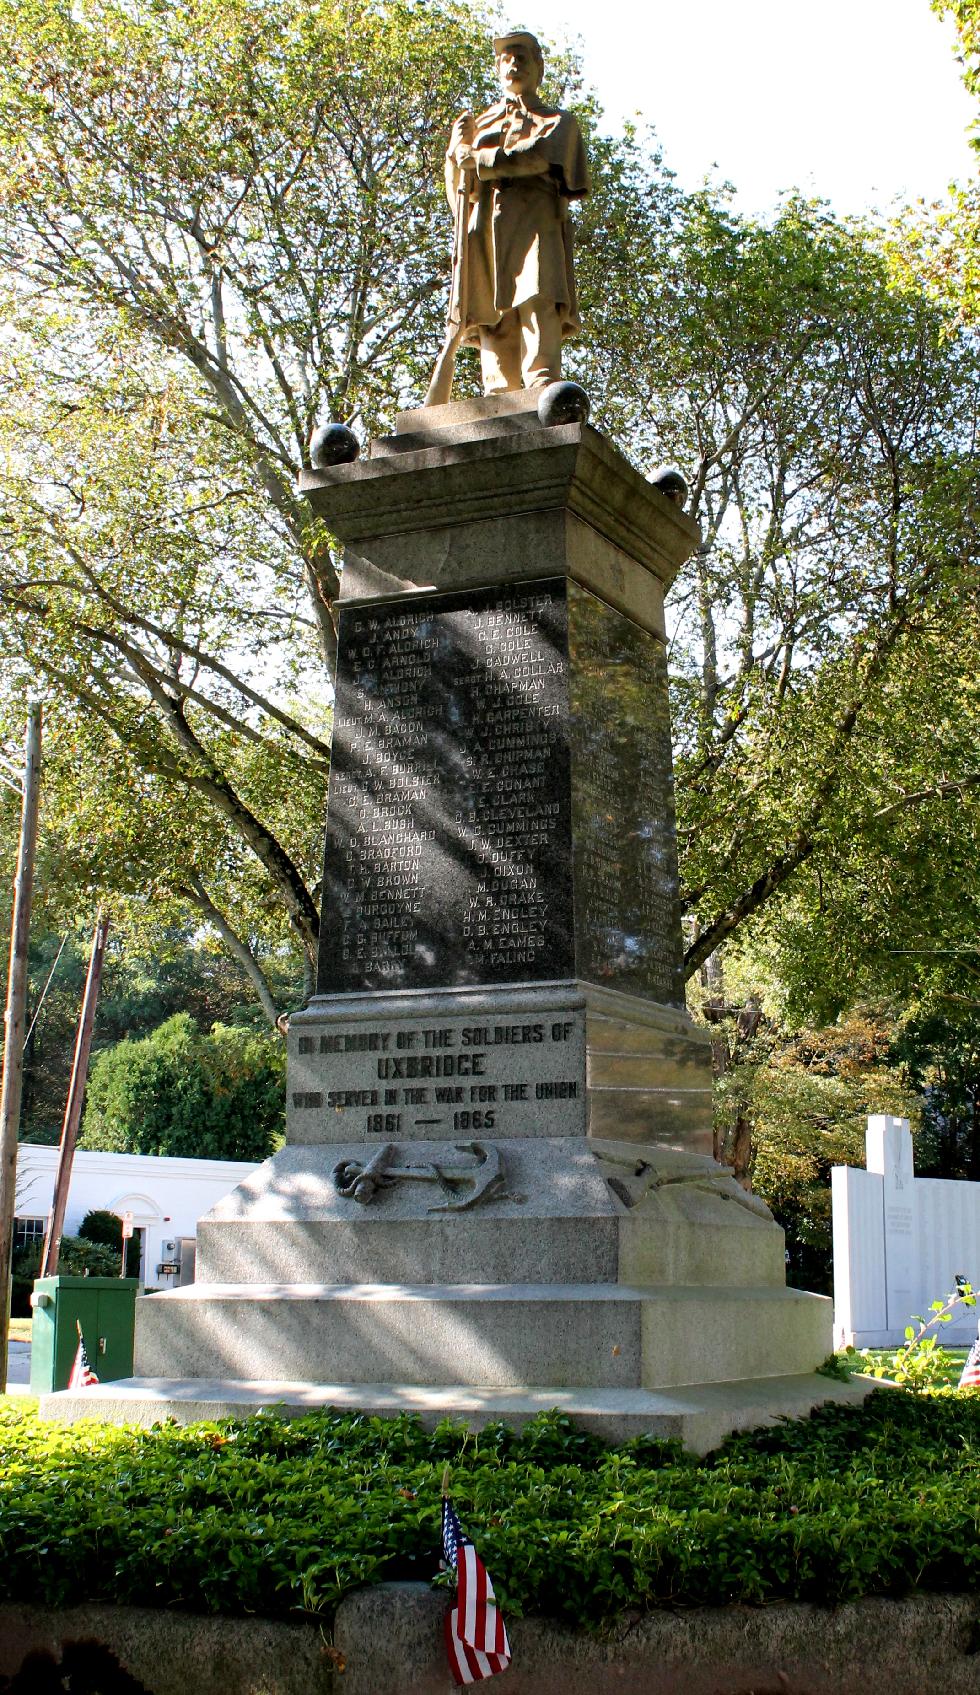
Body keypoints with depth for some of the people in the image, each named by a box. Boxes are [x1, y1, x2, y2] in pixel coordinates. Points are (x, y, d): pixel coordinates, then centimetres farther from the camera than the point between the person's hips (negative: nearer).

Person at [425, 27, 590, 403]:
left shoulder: (558, 122, 23)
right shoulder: (479, 125, 32)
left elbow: (536, 156, -1)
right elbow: (459, 195, 22)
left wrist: (474, 158, 7)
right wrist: (459, 147, 5)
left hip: (534, 227, -3)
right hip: (484, 230, 3)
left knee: (538, 307, -23)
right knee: (494, 327, -12)